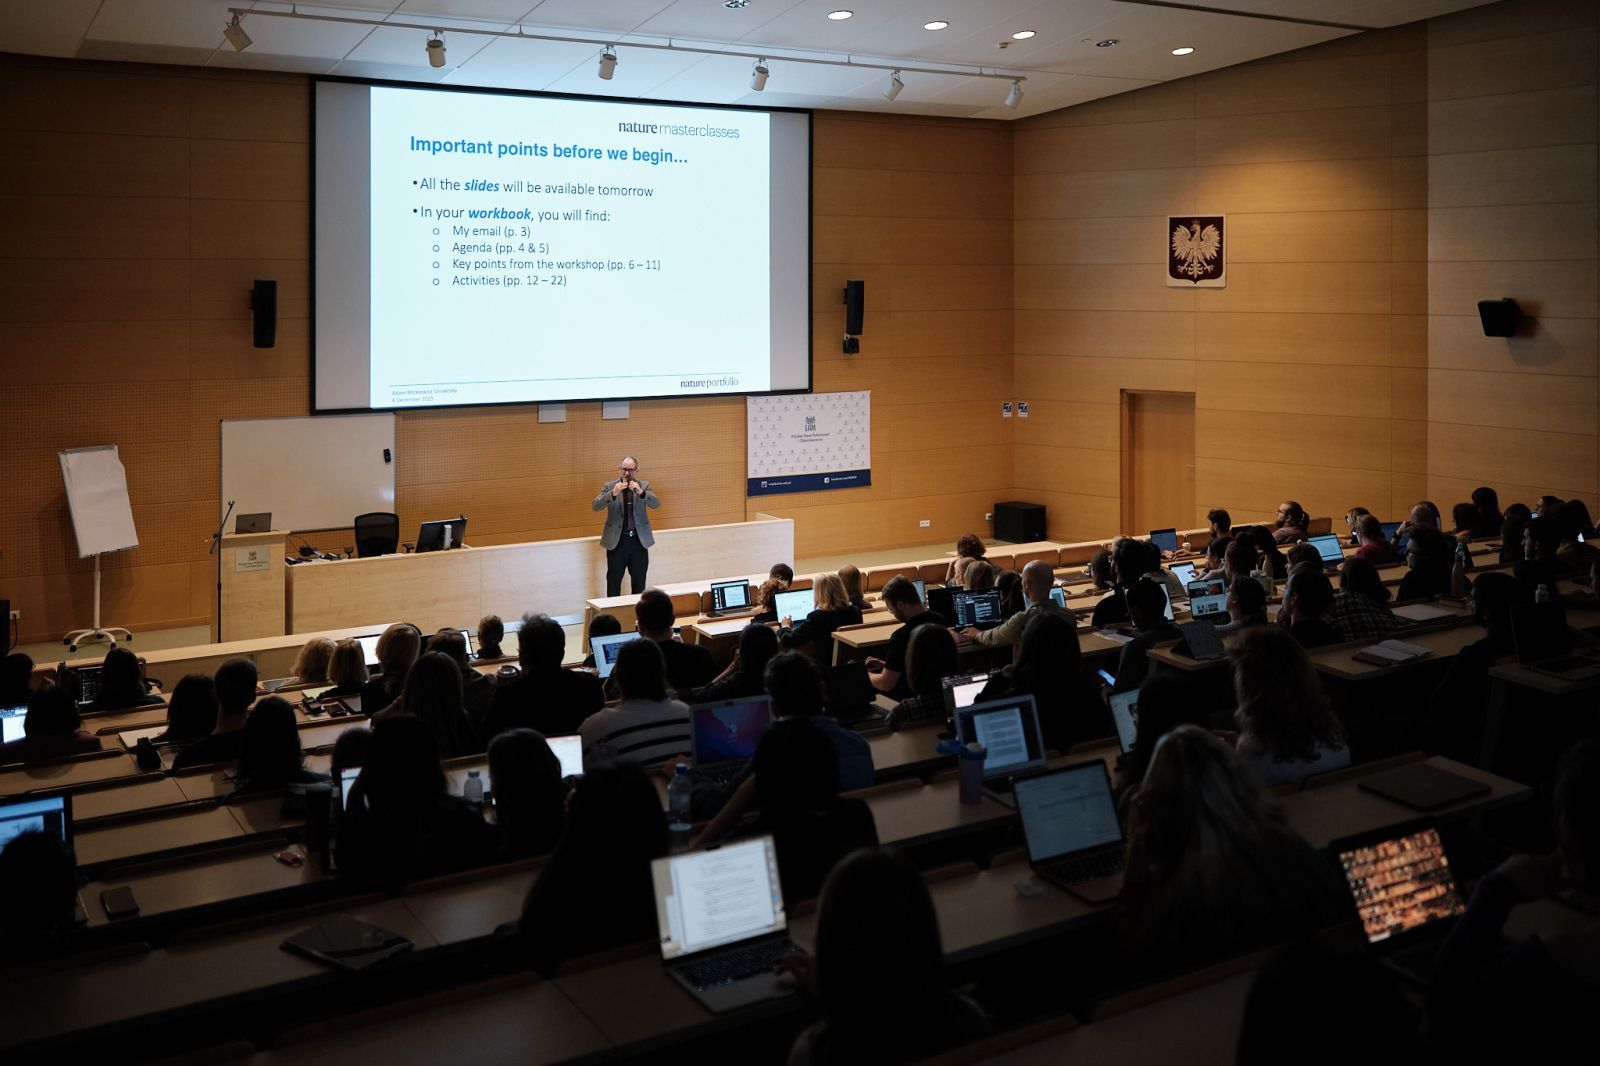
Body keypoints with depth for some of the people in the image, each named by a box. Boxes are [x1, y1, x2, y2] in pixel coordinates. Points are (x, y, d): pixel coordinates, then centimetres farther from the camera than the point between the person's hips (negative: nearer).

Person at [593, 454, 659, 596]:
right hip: (617, 540, -1)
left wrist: (641, 492, -26)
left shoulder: (644, 486, 4)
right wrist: (613, 494, -26)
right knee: (613, 580, 1)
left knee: (639, 581, 9)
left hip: (639, 540, 1)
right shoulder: (610, 486, 0)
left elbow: (656, 503, -9)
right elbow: (595, 506, -11)